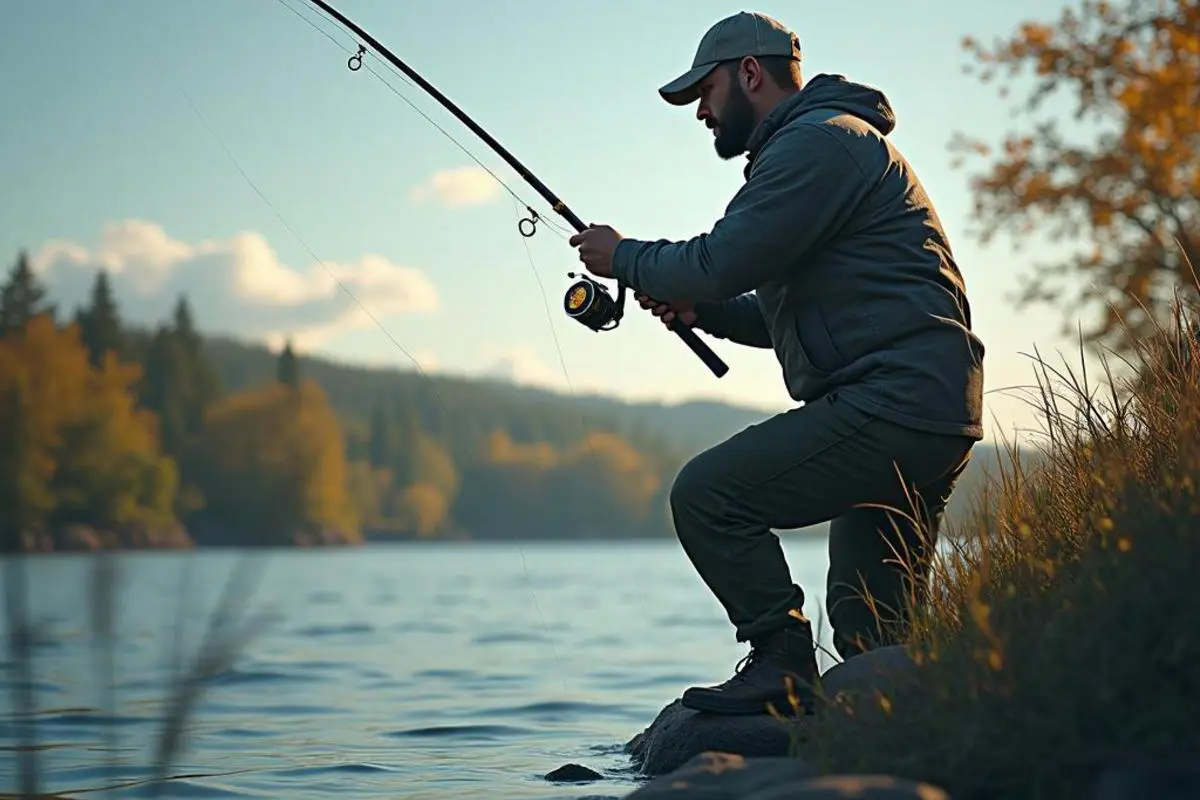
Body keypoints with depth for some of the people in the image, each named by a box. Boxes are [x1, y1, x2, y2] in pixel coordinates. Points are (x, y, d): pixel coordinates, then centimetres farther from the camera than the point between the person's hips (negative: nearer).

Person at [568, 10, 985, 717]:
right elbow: (789, 315, 30)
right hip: (932, 418, 11)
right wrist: (699, 308, 14)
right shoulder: (821, 144, 27)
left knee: (708, 494, -14)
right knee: (872, 628, 15)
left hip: (893, 401, -11)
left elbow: (724, 261, -16)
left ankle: (785, 667, -10)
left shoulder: (819, 141, -8)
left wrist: (625, 258, 1)